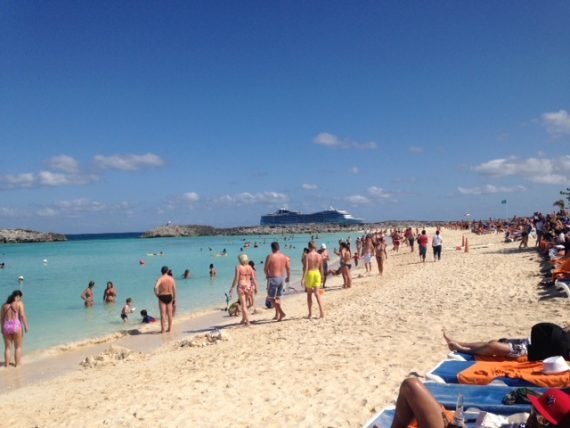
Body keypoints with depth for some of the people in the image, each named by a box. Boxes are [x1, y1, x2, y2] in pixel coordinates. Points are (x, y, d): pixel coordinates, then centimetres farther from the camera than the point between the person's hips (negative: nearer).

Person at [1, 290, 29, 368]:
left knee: (7, 347, 14)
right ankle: (17, 363, 14)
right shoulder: (19, 303, -5)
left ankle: (7, 364, 18)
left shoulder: (5, 305, 9)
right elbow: (22, 315, -12)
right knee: (18, 347, 10)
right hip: (16, 326, -4)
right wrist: (26, 326, -7)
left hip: (6, 326, 4)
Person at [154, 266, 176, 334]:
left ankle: (163, 329, 1)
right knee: (169, 313, 12)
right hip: (169, 296, 3)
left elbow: (156, 287, -27)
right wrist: (174, 297, 12)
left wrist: (156, 294, -10)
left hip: (162, 297, -3)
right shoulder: (171, 279, 1)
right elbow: (174, 289, 3)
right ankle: (169, 328, 19)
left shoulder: (160, 279, -11)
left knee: (163, 313, -1)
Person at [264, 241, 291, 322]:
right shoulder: (284, 257, 2)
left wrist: (267, 275, 13)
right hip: (281, 278, 6)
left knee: (272, 298, 1)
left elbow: (265, 269, -8)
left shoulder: (270, 256, -13)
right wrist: (288, 277, 19)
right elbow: (288, 268, 4)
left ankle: (281, 312, -13)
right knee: (278, 297, 18)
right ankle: (277, 315, 22)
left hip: (273, 278, -6)